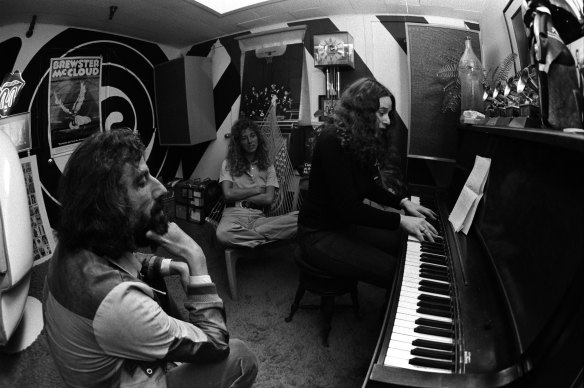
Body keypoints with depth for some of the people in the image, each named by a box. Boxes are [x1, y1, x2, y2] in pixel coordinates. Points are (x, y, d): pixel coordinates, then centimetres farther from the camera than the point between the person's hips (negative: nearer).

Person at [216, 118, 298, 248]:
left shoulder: (267, 166, 16)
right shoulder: (228, 164, 12)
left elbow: (268, 199, 2)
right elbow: (228, 194, -2)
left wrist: (239, 196, -1)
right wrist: (257, 190, 2)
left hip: (259, 217, 2)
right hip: (234, 214, -2)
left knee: (299, 218, -27)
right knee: (223, 234, -42)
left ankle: (244, 234, -25)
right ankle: (266, 238, -19)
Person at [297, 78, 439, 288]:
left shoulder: (361, 141, 6)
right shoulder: (333, 141, -23)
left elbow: (368, 186, 15)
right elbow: (346, 207, -27)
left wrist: (403, 202, 1)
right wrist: (400, 220, -26)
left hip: (345, 223, 9)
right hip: (320, 234, -9)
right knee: (393, 270, -19)